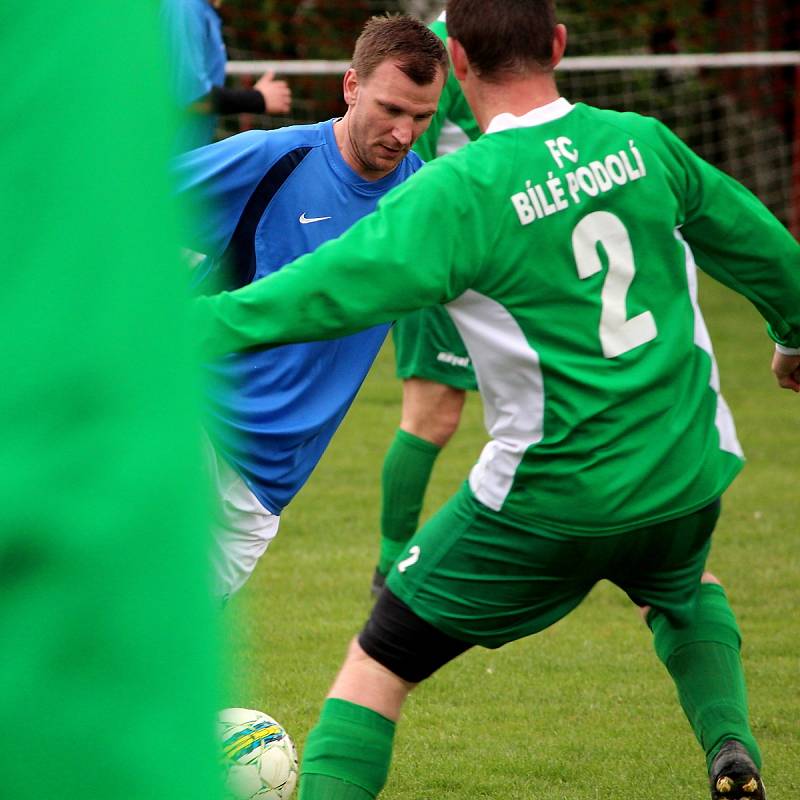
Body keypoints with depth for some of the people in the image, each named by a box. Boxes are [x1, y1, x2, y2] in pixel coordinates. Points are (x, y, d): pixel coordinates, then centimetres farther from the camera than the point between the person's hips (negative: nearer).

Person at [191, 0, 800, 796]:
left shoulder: (460, 192, -16)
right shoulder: (641, 142, 0)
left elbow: (329, 289, -23)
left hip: (551, 499, -5)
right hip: (688, 475, 5)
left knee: (378, 664, 8)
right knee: (684, 593, 38)